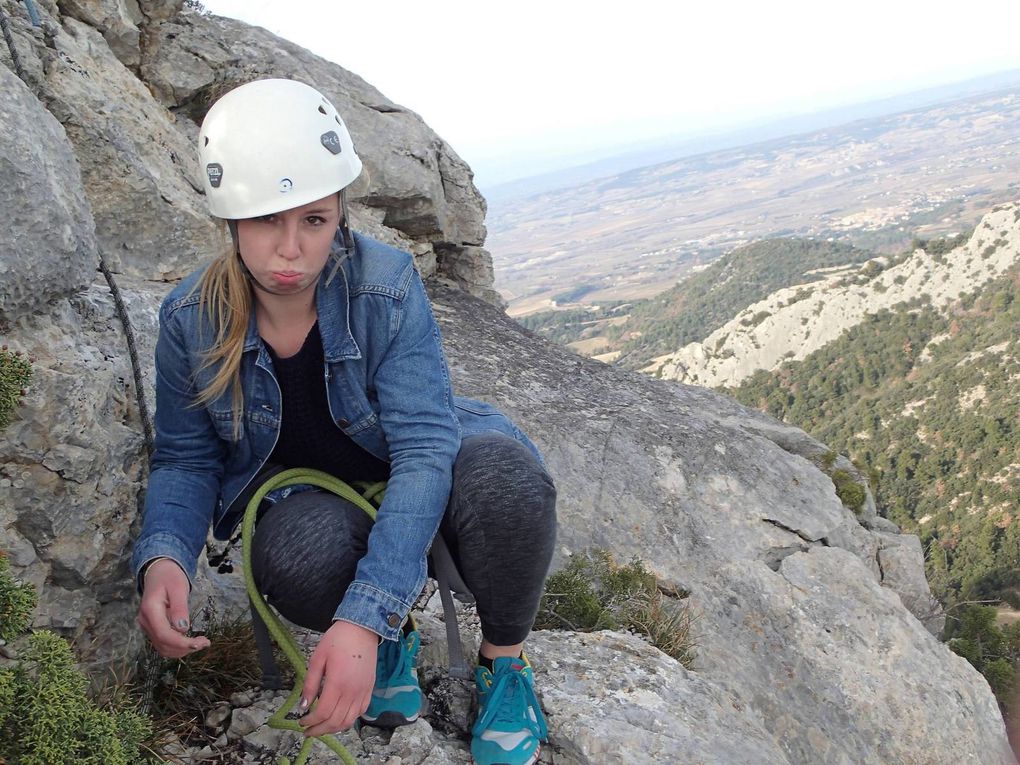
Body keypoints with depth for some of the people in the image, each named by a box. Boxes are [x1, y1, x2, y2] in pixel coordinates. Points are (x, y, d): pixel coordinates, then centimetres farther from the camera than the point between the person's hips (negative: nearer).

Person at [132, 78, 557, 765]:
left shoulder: (387, 286, -25)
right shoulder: (191, 319, -15)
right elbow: (186, 458, -4)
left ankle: (505, 665, -5)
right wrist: (163, 556, -28)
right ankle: (397, 635, 2)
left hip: (411, 478, -1)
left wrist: (364, 616, -41)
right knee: (299, 560, -36)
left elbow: (425, 446, -30)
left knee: (505, 474, -36)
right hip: (308, 490, 1)